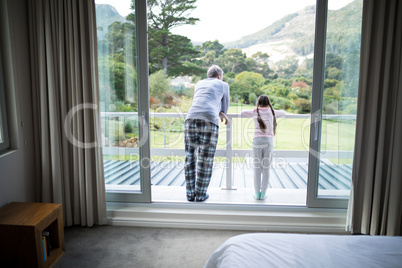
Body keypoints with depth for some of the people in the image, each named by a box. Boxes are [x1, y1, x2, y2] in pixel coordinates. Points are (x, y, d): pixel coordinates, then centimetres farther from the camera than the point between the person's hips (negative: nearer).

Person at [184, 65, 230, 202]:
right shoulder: (223, 85, 23)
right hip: (209, 122, -3)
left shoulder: (199, 84, 33)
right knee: (205, 160, 5)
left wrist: (220, 113, 43)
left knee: (190, 157, 12)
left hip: (191, 119, 4)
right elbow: (225, 104, 37)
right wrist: (223, 114, 56)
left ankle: (190, 193, 18)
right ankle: (200, 194, 14)